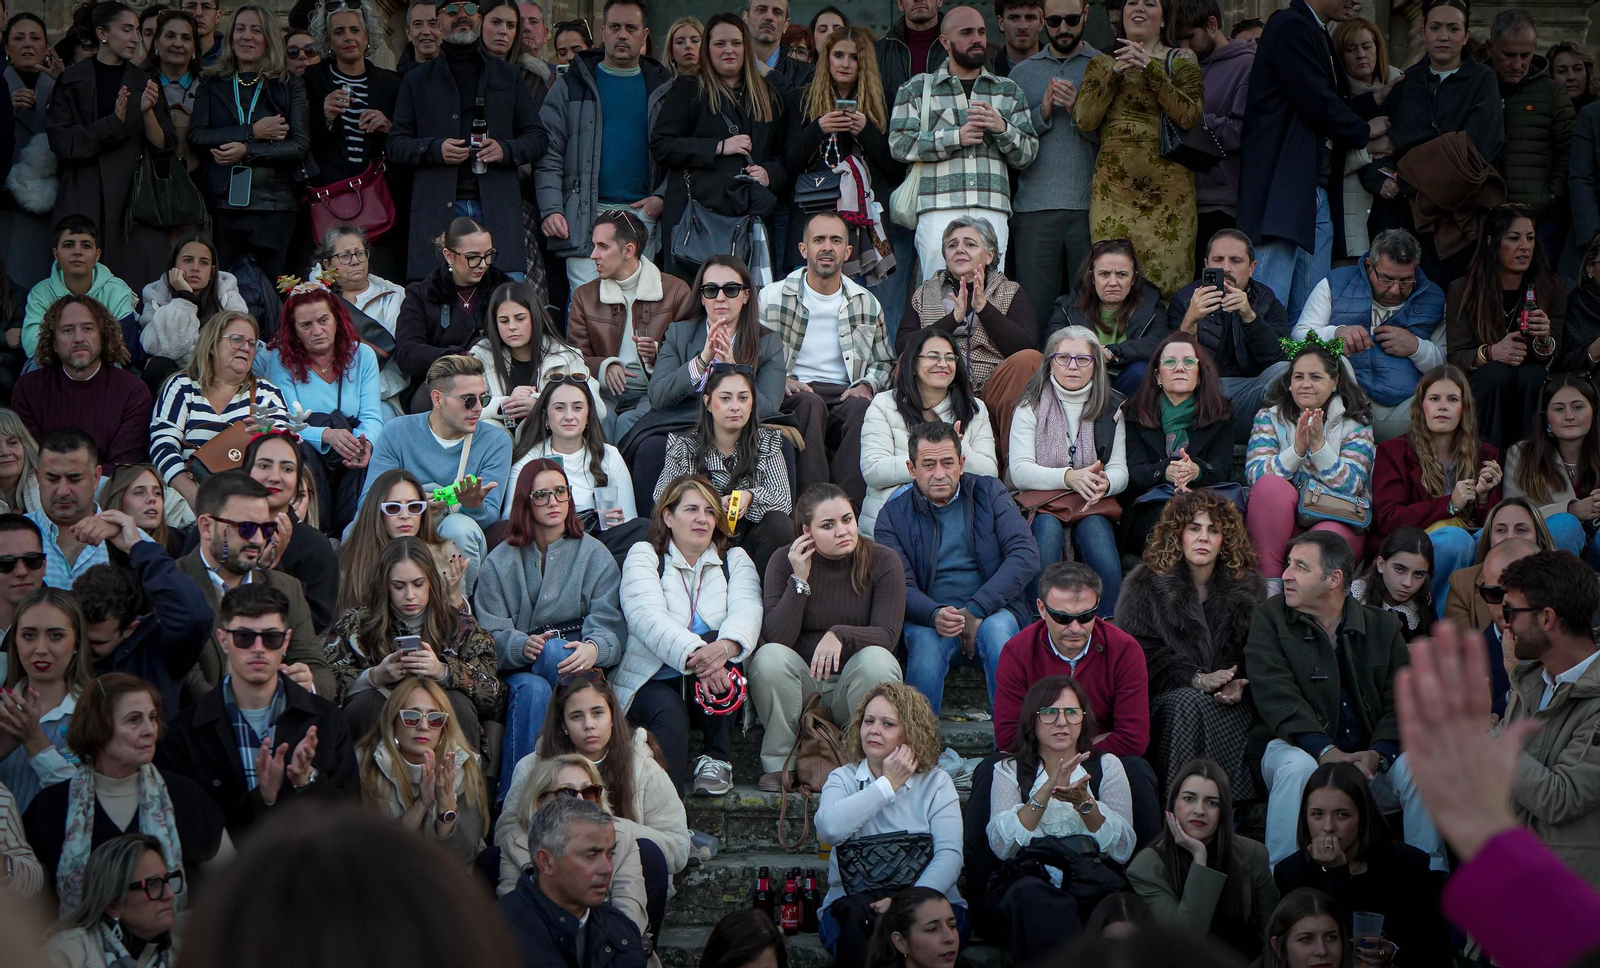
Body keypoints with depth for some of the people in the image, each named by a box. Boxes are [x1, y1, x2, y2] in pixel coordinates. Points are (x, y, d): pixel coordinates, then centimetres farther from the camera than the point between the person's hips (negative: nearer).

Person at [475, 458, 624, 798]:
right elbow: (492, 633, 0)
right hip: (519, 669, 0)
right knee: (532, 690, -35)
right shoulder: (500, 562, 11)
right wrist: (523, 645, -24)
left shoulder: (595, 555, 10)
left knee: (552, 650, -35)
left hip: (573, 665, 0)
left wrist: (594, 648, -29)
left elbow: (610, 624, -4)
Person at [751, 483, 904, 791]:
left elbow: (887, 635, -14)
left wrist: (840, 635, -32)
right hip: (800, 684, 0)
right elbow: (775, 637, -16)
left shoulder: (882, 561, -7)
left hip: (852, 680, 0)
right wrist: (799, 580, -23)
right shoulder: (784, 563, -6)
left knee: (877, 659, -31)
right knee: (770, 657, -29)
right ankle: (778, 763, -13)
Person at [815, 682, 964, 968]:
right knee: (857, 919, -35)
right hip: (853, 900, 0)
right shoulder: (843, 779, 13)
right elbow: (829, 828, -12)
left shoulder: (936, 783, 11)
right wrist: (888, 784, -6)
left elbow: (949, 854, -6)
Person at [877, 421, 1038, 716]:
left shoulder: (990, 493, 8)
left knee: (995, 629, -33)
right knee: (926, 641, -34)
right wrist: (935, 615, -28)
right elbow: (901, 586, -4)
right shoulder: (893, 515, 6)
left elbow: (1026, 555, -5)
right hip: (928, 615, 0)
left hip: (993, 609, 1)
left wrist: (976, 609, -17)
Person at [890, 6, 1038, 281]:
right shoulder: (917, 88, 14)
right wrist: (956, 137, -7)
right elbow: (899, 144, 1)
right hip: (938, 209, -2)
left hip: (992, 211, 2)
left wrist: (1002, 128, -4)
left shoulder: (1009, 91, 21)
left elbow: (1028, 154, 16)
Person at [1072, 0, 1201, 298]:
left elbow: (1189, 116, -7)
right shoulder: (1102, 63, 15)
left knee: (1167, 273, -9)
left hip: (1168, 188, -1)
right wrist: (1116, 73, -8)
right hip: (1113, 186, 1)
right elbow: (1083, 120, 1)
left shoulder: (1181, 62, 10)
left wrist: (1150, 70, -13)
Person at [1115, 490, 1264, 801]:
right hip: (1163, 701, -1)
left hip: (1226, 701, 1)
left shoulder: (1249, 588, 14)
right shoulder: (1145, 585, 7)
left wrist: (1238, 684, -13)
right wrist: (1197, 679, -16)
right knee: (1189, 703, -35)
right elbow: (1142, 654, -2)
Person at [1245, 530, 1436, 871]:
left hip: (1370, 757, 2)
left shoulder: (1382, 628, 8)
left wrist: (1377, 754, -22)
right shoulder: (1270, 619, 2)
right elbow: (1277, 697, -12)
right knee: (1297, 768, -35)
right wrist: (1325, 750, -27)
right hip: (1298, 748, -2)